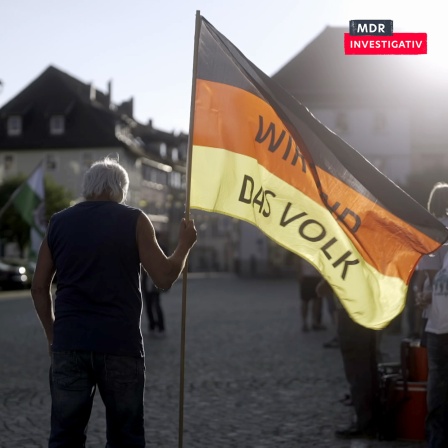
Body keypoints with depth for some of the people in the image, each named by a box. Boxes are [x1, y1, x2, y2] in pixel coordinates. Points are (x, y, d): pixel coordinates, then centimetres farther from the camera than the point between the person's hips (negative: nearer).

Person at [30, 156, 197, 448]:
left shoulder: (59, 223, 10)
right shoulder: (134, 220, 0)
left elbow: (39, 287, 11)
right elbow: (165, 278, -2)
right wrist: (185, 244, 14)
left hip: (69, 343, 3)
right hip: (120, 343, -2)